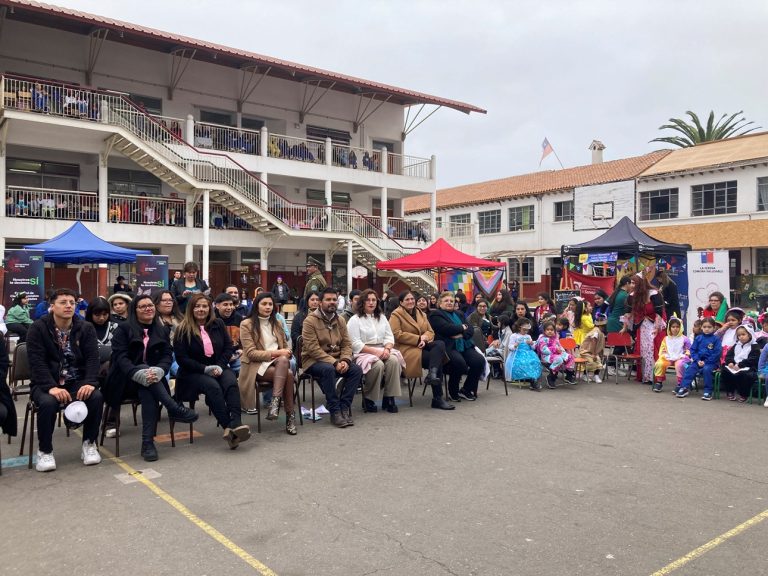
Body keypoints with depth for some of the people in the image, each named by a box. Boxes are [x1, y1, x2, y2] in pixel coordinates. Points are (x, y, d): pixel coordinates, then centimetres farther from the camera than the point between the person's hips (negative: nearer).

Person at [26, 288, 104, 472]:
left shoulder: (86, 328, 3)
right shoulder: (38, 328, -5)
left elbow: (93, 358, -5)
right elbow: (37, 361, -13)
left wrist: (90, 383, -24)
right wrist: (52, 387, -27)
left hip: (77, 382, 2)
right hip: (47, 383, -2)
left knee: (96, 397, -27)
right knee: (48, 402, -34)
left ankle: (89, 444, -4)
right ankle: (45, 450, -9)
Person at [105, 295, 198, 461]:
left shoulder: (162, 331, 13)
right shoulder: (123, 329, 3)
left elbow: (167, 356, 0)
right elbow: (120, 356, -11)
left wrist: (158, 371, -25)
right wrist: (139, 373, -31)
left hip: (152, 380, 2)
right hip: (126, 380, -1)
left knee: (148, 393, -34)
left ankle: (148, 443, -38)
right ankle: (174, 408, -38)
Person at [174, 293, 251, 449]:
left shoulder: (218, 324, 9)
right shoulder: (183, 330, -1)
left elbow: (229, 347, 9)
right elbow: (181, 358, -6)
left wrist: (220, 366, -9)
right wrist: (205, 369, -15)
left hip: (218, 368, 3)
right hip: (193, 373, -3)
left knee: (231, 383, -31)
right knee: (213, 386, -34)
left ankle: (236, 423, -45)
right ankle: (228, 427, -38)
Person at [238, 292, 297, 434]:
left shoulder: (276, 323, 20)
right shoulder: (247, 324, 2)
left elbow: (286, 346, 19)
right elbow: (251, 353, -7)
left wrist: (285, 353, -6)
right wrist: (275, 353, -16)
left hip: (278, 362, 4)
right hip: (257, 365, -4)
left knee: (283, 360, -35)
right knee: (288, 374, -33)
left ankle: (275, 401, -37)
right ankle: (290, 415, -29)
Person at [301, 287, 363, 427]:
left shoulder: (340, 320, 10)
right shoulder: (310, 321, -10)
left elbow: (347, 344, 7)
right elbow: (313, 349, -18)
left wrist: (345, 360, -15)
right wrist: (334, 362, -24)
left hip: (336, 360, 6)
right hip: (314, 360, -5)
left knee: (357, 370, -20)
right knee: (328, 369, -37)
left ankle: (344, 408, -15)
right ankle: (334, 411, -26)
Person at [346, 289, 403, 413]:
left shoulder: (382, 317, 19)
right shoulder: (355, 320, 1)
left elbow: (389, 337, 12)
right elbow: (356, 344, -9)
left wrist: (387, 349, -11)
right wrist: (375, 352, -18)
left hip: (382, 351, 5)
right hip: (363, 353, -5)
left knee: (394, 360, -28)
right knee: (378, 365, -35)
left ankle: (389, 398, -20)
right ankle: (368, 399, -14)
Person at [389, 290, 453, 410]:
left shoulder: (421, 313, 21)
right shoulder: (396, 315, 1)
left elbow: (430, 331, 14)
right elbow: (397, 335, -13)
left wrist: (424, 338, -12)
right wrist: (418, 339, -16)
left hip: (422, 345, 6)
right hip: (407, 349, -6)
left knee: (440, 343, -27)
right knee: (437, 361, -26)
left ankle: (432, 374, -39)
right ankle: (437, 398, -23)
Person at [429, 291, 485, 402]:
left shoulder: (458, 314, 26)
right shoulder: (435, 314, 4)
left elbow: (471, 328, 14)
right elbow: (446, 328, -14)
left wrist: (462, 334, -7)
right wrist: (462, 328, 1)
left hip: (464, 345, 7)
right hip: (448, 346, -7)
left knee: (480, 361, -19)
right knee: (459, 363, -34)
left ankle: (467, 390, 1)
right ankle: (453, 391, -7)